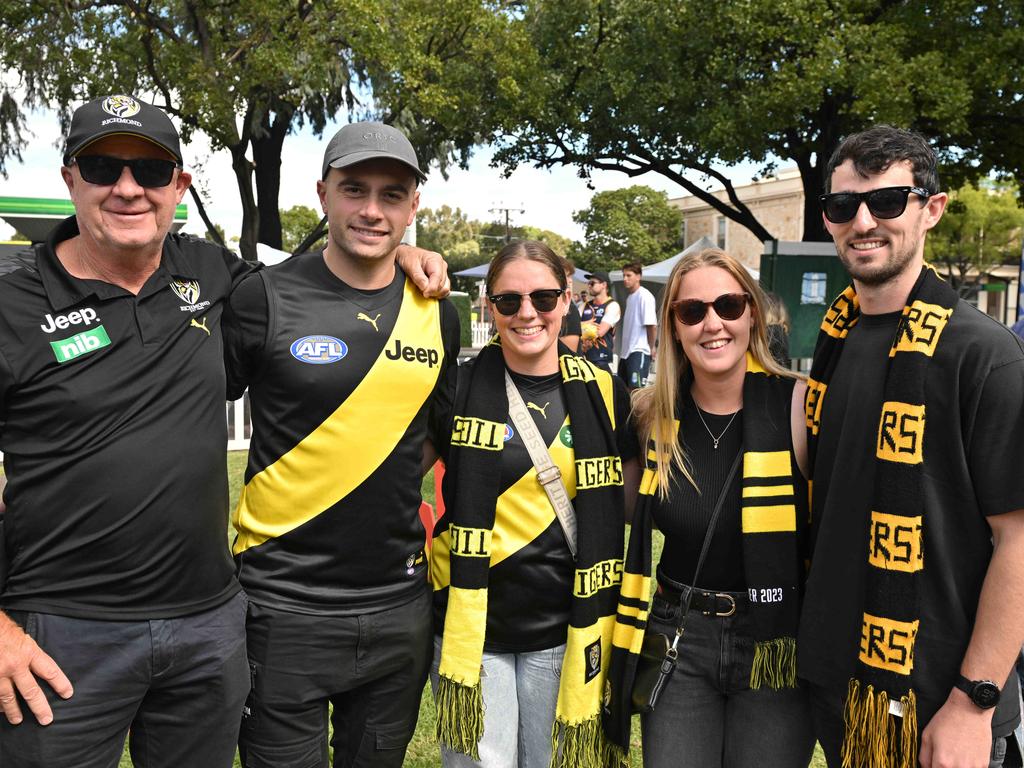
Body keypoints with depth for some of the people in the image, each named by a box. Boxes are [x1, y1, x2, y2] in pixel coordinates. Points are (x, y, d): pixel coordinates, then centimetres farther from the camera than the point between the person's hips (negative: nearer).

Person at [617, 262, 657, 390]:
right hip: (626, 351, 9)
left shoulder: (644, 296, -11)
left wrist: (652, 347, -7)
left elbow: (652, 325, -15)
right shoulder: (630, 297, 16)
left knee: (636, 389, -15)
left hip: (639, 351, -9)